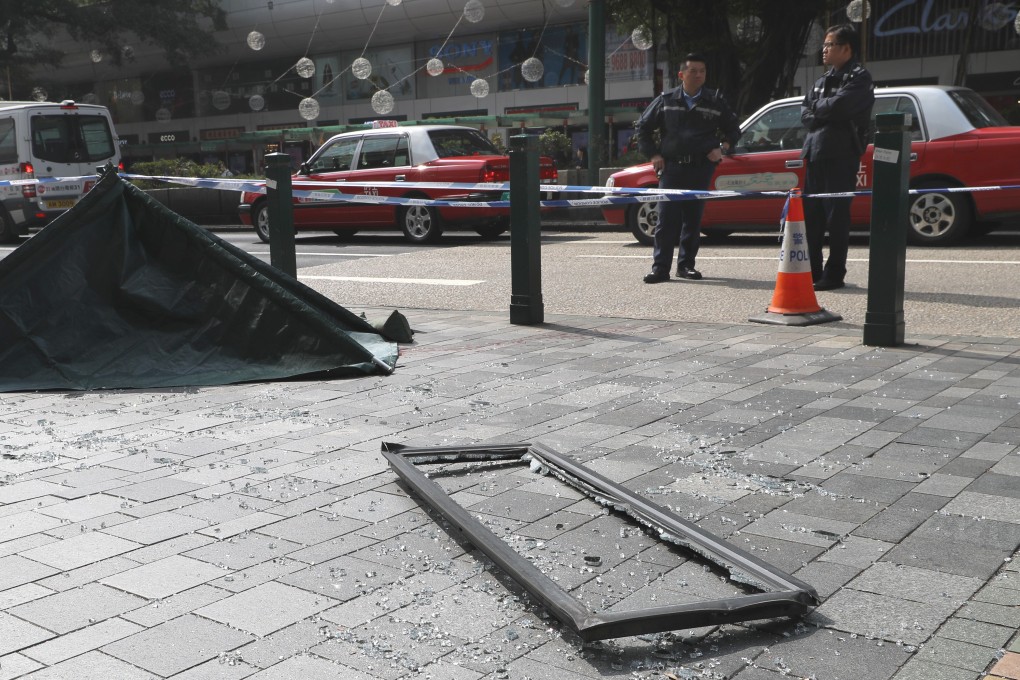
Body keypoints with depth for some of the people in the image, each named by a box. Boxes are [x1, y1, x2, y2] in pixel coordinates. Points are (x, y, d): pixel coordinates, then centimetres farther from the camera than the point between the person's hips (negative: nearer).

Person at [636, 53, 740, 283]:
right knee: (666, 218, -6)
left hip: (701, 169, 1)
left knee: (693, 218, 4)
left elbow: (733, 130, 18)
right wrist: (653, 154, 5)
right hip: (671, 167, -1)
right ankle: (660, 267, -5)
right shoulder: (666, 100, 7)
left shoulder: (715, 102, 8)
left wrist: (722, 149, 1)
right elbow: (643, 127, 15)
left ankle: (686, 264, 14)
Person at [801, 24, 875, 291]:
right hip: (815, 154, 8)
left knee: (836, 216, -5)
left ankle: (834, 274, -1)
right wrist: (824, 114, -6)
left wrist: (817, 108, -2)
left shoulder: (859, 78, -5)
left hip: (840, 156, -8)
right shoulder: (823, 79, 21)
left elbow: (837, 106, -20)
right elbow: (805, 112, 12)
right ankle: (812, 271, 15)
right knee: (811, 215, 8)